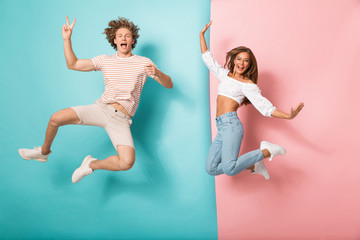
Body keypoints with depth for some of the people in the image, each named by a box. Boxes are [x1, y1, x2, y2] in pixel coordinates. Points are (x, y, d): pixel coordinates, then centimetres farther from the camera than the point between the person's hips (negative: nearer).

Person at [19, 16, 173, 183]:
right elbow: (72, 64, 12)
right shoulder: (105, 60, 12)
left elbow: (169, 85, -2)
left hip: (121, 119, -2)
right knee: (56, 118, -17)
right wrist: (67, 39, 1)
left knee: (127, 162, -27)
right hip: (100, 107, 3)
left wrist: (157, 73, -23)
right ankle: (44, 151, 16)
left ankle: (92, 165, 4)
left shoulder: (143, 63, 3)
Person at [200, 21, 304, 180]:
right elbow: (208, 58, 32)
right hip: (222, 127, 7)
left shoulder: (248, 85, 2)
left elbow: (265, 107, -5)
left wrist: (288, 116, -19)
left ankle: (266, 151, -8)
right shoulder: (225, 74, 20)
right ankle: (253, 166, 11)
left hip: (231, 124, -7)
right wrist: (202, 35, 35)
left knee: (229, 170, -28)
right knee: (211, 169, -2)